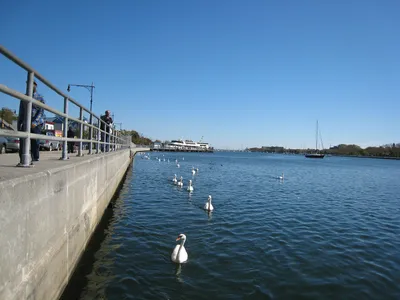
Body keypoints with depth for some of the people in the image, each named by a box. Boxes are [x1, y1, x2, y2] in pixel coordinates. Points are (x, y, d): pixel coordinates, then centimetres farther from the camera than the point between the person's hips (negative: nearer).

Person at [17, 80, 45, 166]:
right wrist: (19, 124, 12)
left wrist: (35, 122, -20)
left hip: (37, 123, -3)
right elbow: (21, 112, 18)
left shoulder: (40, 98, 5)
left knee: (34, 141, -4)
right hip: (26, 123, 3)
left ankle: (35, 159, 1)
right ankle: (22, 160, -4)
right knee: (23, 141, -5)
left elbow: (41, 112, -6)